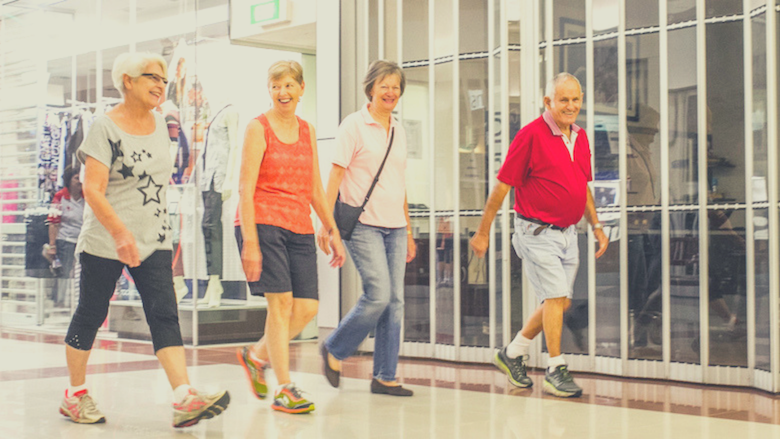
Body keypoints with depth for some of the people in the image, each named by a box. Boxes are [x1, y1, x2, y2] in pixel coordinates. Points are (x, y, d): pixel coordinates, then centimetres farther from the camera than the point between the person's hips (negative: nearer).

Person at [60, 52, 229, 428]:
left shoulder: (159, 123, 10)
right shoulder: (106, 127, -10)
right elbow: (92, 190, -18)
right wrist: (120, 232, -29)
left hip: (153, 240, 5)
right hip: (105, 242, -5)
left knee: (164, 315, -9)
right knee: (90, 315, 6)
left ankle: (184, 398, -20)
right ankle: (75, 394, 23)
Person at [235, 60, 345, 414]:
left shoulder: (306, 131, 16)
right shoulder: (258, 128, -2)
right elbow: (245, 189, -8)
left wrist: (332, 230, 18)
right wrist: (250, 241, -15)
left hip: (299, 227, 6)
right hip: (263, 222, -6)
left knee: (307, 308, -1)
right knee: (281, 301, -10)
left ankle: (256, 355, 22)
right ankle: (284, 390, -3)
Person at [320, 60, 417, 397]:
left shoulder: (398, 131, 16)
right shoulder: (354, 125, -3)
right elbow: (336, 174, -6)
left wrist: (408, 231, 21)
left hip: (394, 226, 6)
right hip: (364, 224, -6)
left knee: (395, 301, 2)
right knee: (378, 295, -15)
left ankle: (385, 376, 9)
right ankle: (334, 350, 7)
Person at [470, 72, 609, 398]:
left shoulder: (580, 138, 10)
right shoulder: (531, 135, -13)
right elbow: (502, 186, -10)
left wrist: (596, 226, 16)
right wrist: (482, 232, -8)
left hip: (567, 233, 8)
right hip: (537, 233, -8)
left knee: (560, 301, 11)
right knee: (555, 297, -11)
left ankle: (512, 354, 26)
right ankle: (556, 371, 0)